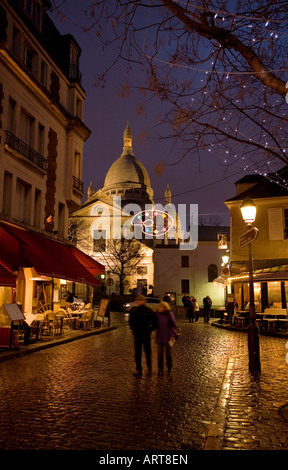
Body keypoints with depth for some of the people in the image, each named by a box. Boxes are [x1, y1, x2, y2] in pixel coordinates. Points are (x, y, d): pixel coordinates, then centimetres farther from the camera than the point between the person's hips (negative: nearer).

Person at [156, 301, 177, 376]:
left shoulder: (169, 314, -10)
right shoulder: (158, 314, -2)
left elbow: (173, 325, -7)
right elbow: (156, 324, 8)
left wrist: (172, 336, -11)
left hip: (168, 338, -3)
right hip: (159, 338, 3)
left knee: (168, 353, 9)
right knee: (160, 354, 7)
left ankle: (169, 369, 23)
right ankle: (160, 370, 16)